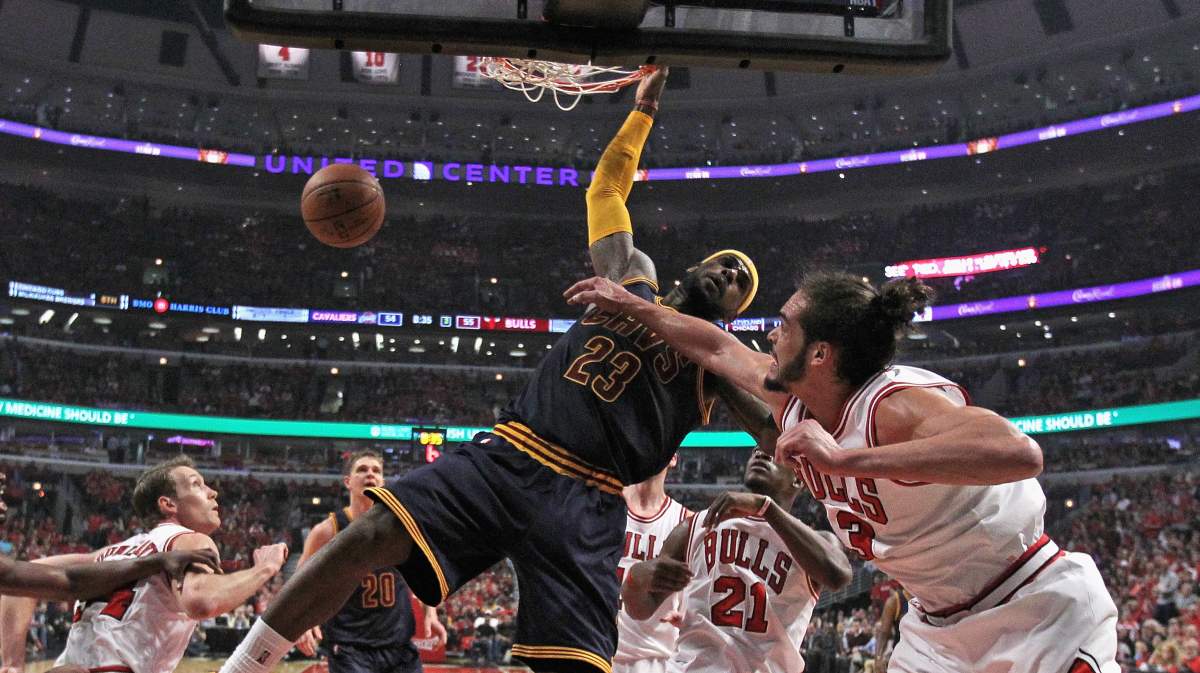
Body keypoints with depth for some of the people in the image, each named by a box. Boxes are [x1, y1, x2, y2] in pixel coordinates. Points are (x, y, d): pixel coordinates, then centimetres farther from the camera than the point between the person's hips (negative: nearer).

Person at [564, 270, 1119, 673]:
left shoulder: (896, 404, -30)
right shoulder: (795, 400, -5)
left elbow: (1019, 453, -49)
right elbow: (719, 349, 14)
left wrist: (845, 459, -51)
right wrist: (630, 305, 23)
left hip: (1040, 616, -7)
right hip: (939, 625, 8)